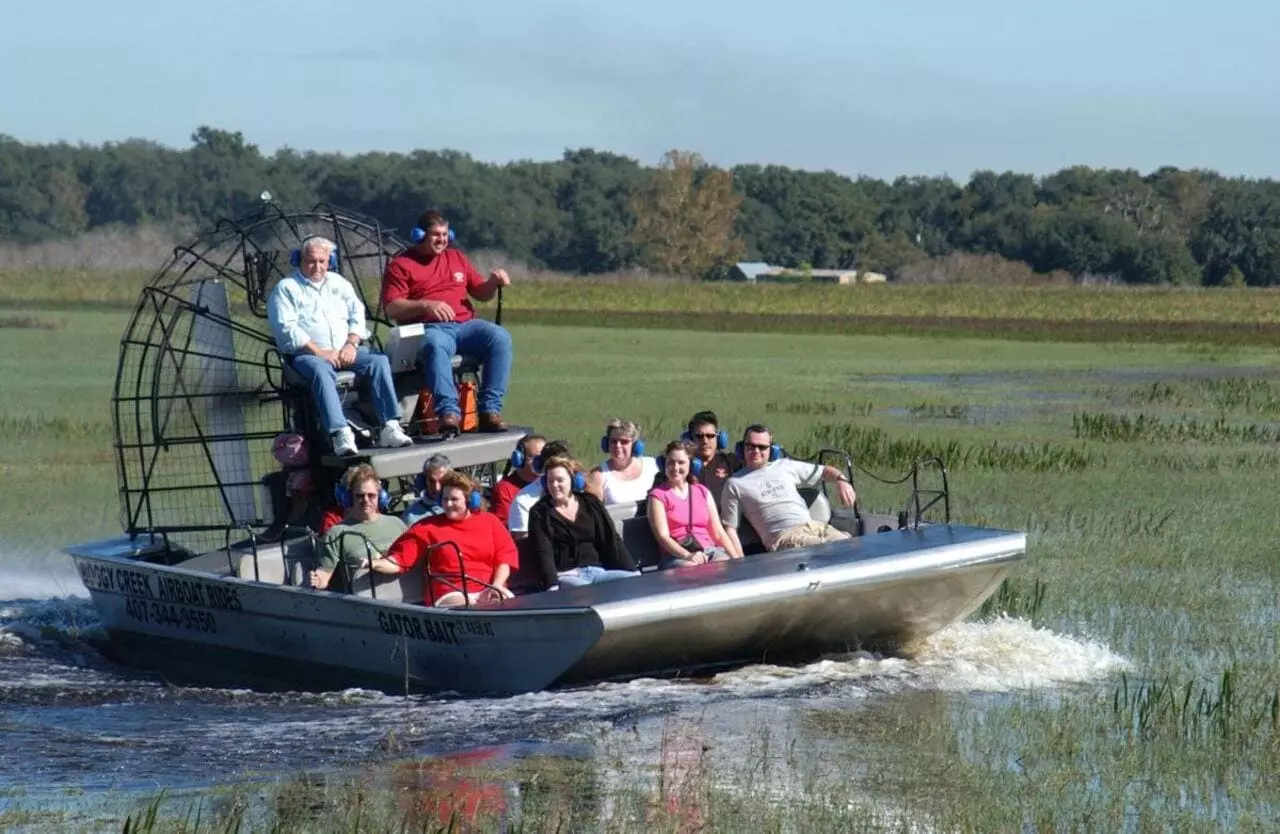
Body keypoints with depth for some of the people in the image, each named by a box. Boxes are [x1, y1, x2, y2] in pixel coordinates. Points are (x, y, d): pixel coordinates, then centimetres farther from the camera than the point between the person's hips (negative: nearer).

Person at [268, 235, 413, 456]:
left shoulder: (338, 283, 22)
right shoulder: (286, 289, 6)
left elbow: (358, 314, 15)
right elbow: (286, 328, -7)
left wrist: (351, 343, -6)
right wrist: (319, 352, -16)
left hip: (344, 352, 4)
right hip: (306, 354, -4)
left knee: (379, 360, -23)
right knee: (321, 371, -39)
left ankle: (390, 428, -30)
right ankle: (341, 435, -51)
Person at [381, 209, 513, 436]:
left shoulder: (457, 258, 25)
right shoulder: (401, 265, 8)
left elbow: (481, 293, 27)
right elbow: (391, 308, -2)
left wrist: (493, 282, 4)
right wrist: (425, 305, -18)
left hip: (465, 324, 5)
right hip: (430, 328, -5)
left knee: (500, 337, -25)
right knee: (436, 345, -41)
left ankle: (490, 409, -28)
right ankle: (448, 413, -51)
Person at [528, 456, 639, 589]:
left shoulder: (590, 503, 15)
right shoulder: (540, 513, 4)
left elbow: (611, 539, 11)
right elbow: (544, 553, -8)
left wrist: (632, 571, 1)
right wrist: (553, 586, -23)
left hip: (598, 571, 4)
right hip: (566, 575, -4)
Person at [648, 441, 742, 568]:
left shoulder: (703, 492, 21)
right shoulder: (658, 495, 8)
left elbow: (718, 533, 17)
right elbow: (663, 536, -5)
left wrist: (737, 559, -1)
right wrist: (687, 555, -23)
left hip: (709, 550, 4)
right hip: (677, 556, -4)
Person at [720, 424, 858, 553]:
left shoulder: (786, 466, 21)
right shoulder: (735, 484, 11)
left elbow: (824, 471, 28)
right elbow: (730, 528, 8)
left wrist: (841, 480, 4)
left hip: (814, 525, 5)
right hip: (782, 536, -5)